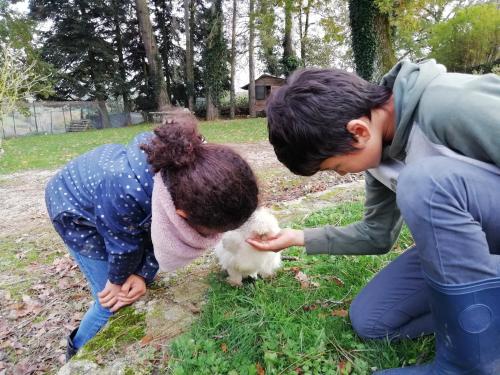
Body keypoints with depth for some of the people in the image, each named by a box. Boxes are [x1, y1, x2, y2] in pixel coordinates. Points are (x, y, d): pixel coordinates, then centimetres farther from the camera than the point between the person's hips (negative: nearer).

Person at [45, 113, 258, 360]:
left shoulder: (193, 168, -31)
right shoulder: (126, 190, -46)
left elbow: (158, 230, -13)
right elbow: (123, 246, -24)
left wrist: (143, 274, -14)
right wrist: (120, 281, -6)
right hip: (75, 205, -4)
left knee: (137, 288, 11)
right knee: (115, 301, -4)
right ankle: (79, 353, 28)